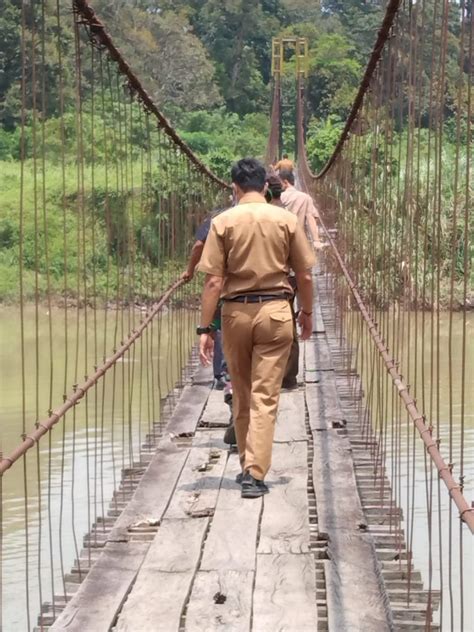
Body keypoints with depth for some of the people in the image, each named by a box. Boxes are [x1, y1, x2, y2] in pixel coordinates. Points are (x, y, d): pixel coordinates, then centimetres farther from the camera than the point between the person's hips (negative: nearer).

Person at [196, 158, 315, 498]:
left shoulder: (223, 222, -3)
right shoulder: (287, 219, -1)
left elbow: (213, 281, -7)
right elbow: (305, 275, 3)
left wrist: (205, 328, -2)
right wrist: (307, 313, 18)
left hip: (236, 312, 1)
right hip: (275, 311, 0)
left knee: (241, 396, 16)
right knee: (265, 397, 1)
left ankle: (248, 466, 28)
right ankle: (255, 474, -5)